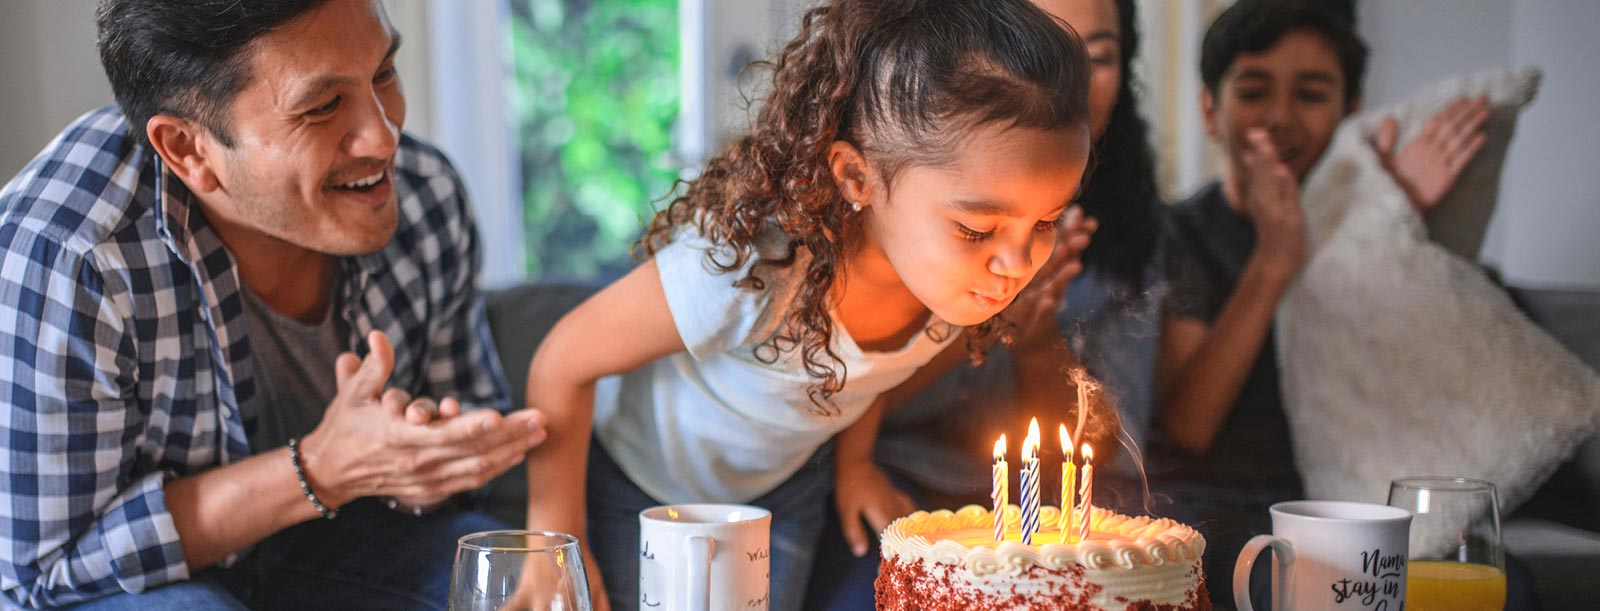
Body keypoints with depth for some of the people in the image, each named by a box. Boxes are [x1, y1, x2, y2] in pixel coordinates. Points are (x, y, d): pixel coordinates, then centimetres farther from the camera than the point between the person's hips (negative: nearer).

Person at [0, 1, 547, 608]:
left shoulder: (425, 194, -14)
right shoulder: (57, 258, -31)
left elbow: (471, 405, 2)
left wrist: (418, 464, -24)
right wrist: (320, 472, -34)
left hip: (324, 539, 5)